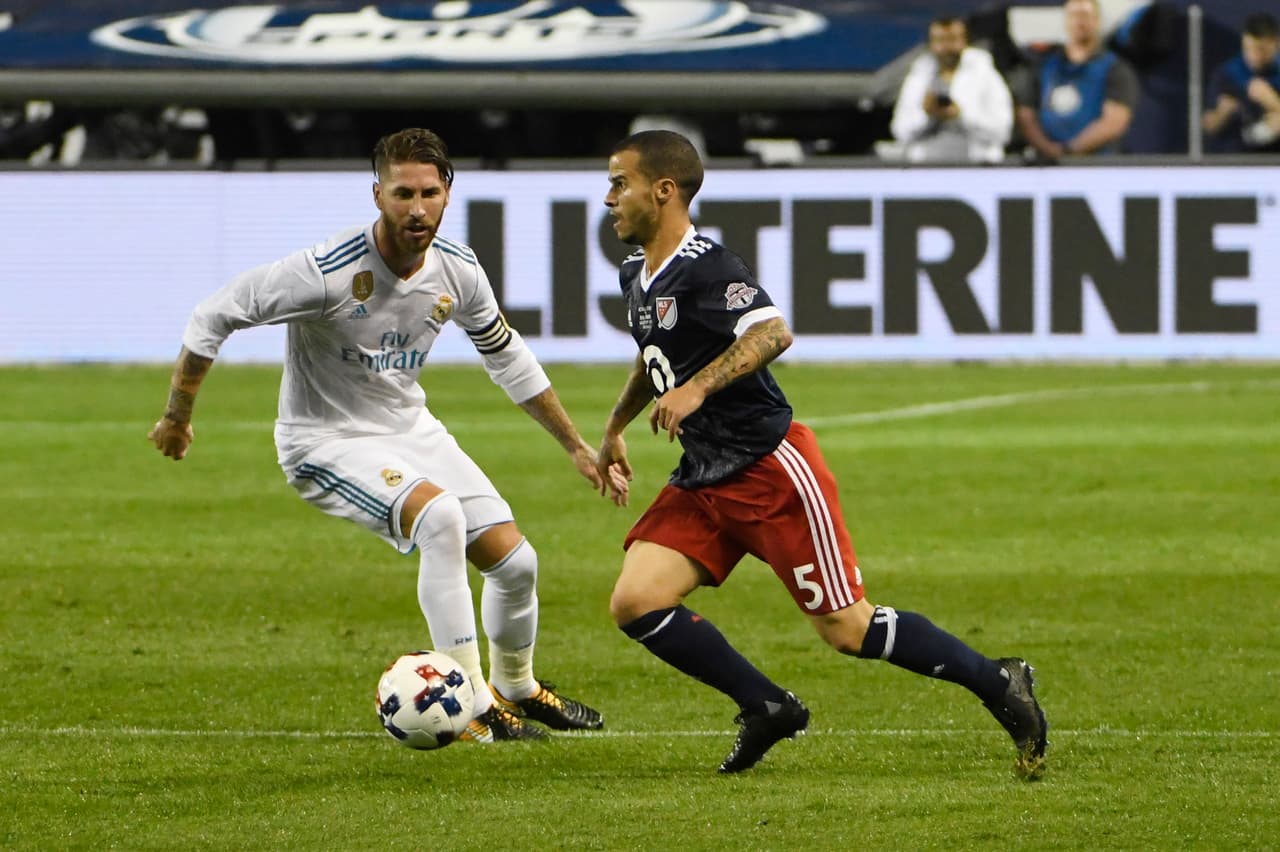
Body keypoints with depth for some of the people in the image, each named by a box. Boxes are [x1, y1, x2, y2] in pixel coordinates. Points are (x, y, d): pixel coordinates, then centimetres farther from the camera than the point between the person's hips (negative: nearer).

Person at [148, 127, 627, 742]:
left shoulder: (457, 271, -8)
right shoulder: (328, 272, -28)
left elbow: (505, 355, 11)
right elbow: (213, 317, -19)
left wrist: (576, 447, 15)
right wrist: (177, 418, -8)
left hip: (409, 427, 7)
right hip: (326, 442, -7)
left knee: (515, 561, 2)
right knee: (441, 516, -32)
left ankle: (516, 688, 34)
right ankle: (472, 708, -23)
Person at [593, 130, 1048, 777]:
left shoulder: (704, 267, -17)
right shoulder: (636, 277, 12)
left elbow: (772, 333, -34)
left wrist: (696, 389, -40)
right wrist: (615, 428, 40)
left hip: (770, 467, -9)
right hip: (703, 479, 9)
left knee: (847, 631, -8)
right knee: (634, 603, -8)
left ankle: (997, 683, 9)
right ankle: (766, 709, 5)